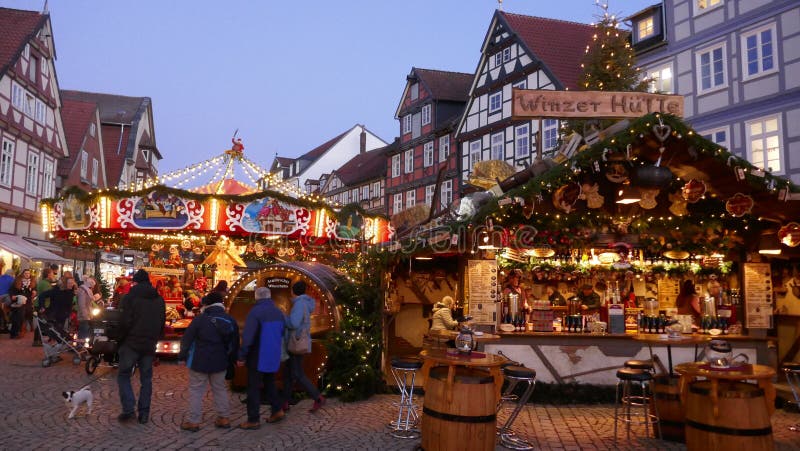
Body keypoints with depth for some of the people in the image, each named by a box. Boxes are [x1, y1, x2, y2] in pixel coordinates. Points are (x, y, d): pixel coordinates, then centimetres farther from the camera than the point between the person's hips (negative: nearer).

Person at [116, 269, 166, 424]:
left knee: (123, 375, 8)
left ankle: (128, 408, -4)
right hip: (150, 345, 4)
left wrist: (120, 339, -1)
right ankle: (144, 413, 11)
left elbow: (125, 322, -13)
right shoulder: (159, 299, 9)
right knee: (146, 378, 10)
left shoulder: (131, 297, -8)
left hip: (131, 343, -4)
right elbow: (162, 324, 11)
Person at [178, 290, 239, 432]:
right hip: (220, 362, 4)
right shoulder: (230, 321, 3)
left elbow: (187, 339, -9)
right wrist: (230, 360, 18)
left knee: (196, 390, 5)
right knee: (220, 389, 15)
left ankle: (194, 421, 6)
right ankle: (224, 418, 17)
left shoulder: (200, 319, -11)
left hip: (199, 362, -4)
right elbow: (234, 344, 10)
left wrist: (182, 357, 1)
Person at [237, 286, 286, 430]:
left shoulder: (255, 312, -17)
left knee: (253, 388, 2)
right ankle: (277, 410, 17)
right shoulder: (279, 312, 4)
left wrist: (241, 356, -14)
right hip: (273, 357, 6)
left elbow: (247, 337, -21)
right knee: (269, 383, 22)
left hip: (257, 358, -6)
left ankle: (253, 420, 5)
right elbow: (283, 334, 12)